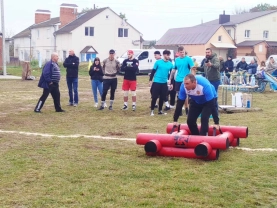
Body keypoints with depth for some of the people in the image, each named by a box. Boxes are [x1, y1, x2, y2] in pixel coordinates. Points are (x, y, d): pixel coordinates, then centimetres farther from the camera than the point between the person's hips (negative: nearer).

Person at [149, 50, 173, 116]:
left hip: (164, 83, 4)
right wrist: (150, 80, -3)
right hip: (156, 82, -3)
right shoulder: (158, 62, -4)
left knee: (162, 97, 8)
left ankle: (160, 111, 19)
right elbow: (153, 71, 0)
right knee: (154, 97, -4)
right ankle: (152, 110, 6)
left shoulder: (170, 64, 4)